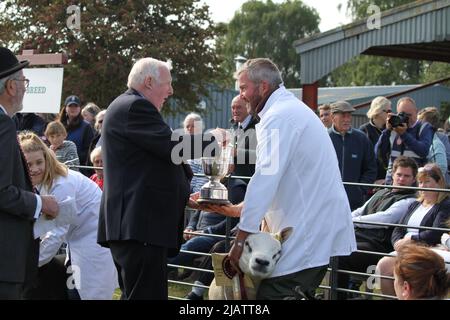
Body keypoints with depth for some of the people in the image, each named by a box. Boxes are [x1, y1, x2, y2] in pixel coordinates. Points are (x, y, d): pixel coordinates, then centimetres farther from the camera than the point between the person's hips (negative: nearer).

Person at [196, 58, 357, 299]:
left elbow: (266, 179, -20)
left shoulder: (278, 117, -13)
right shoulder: (293, 109, 20)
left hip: (307, 233, -10)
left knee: (272, 293, -12)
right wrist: (240, 209, 21)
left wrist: (241, 238, -17)